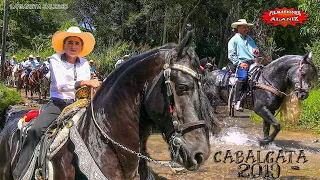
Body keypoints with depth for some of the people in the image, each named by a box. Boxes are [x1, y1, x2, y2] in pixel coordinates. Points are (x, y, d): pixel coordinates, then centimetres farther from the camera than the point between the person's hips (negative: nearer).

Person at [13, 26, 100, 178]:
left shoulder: (84, 64, 9)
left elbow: (87, 87, 14)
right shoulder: (55, 60, -3)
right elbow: (60, 85, -18)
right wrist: (83, 82, -30)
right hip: (57, 104, -4)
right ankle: (20, 173, -19)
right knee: (35, 130, -23)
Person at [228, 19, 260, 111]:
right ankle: (237, 101, -32)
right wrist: (240, 63, -12)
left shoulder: (250, 39, 28)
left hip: (253, 61, 6)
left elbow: (255, 48, 32)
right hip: (241, 62, -6)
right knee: (243, 77, -33)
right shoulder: (234, 40, 9)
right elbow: (231, 55, 1)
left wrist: (256, 50, 6)